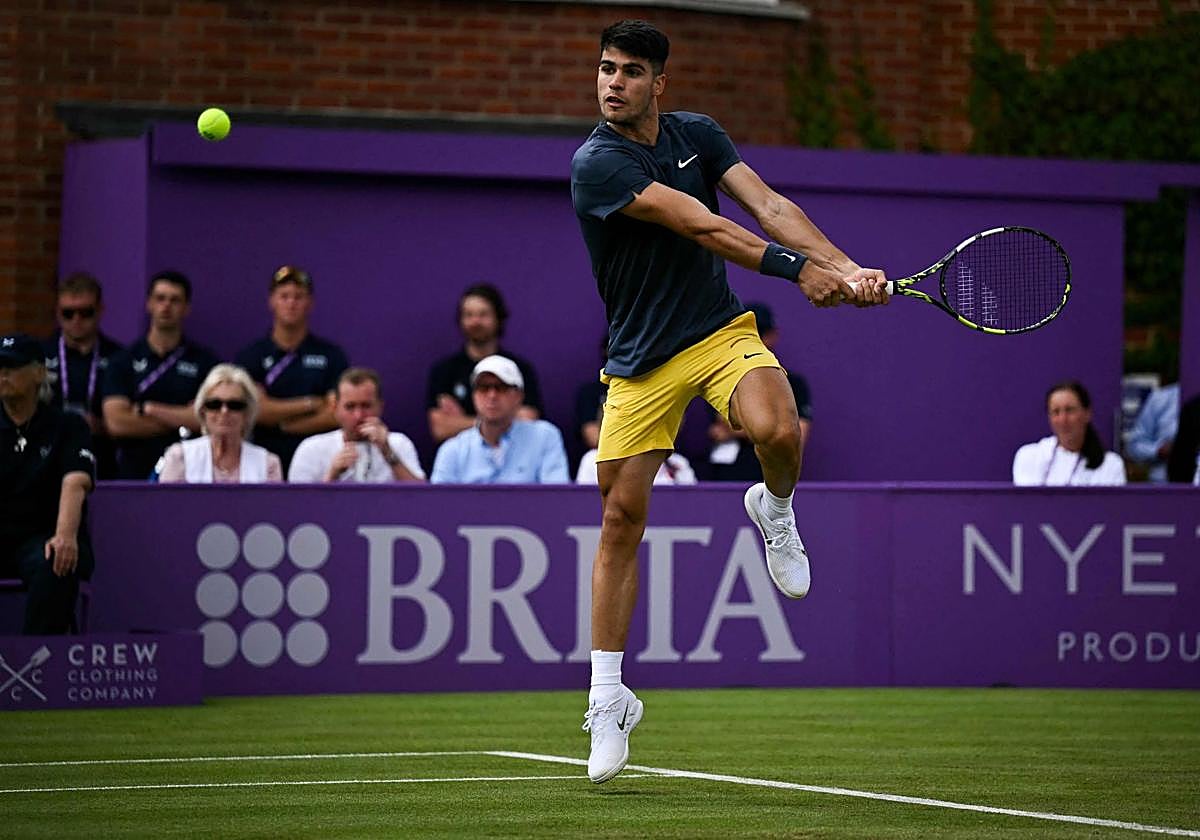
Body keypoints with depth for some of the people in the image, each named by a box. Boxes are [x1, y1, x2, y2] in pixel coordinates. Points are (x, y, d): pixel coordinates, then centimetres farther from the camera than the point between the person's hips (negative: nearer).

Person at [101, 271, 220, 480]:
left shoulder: (203, 361, 8)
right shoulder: (124, 361, 8)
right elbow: (116, 422, -4)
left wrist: (148, 409, -4)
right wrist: (180, 424, -3)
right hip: (135, 473, 0)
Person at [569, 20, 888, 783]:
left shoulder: (698, 135, 2)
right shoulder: (597, 163, -16)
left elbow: (768, 207, -7)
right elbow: (699, 226, -24)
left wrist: (847, 270, -23)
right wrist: (798, 268, -31)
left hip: (720, 331, 2)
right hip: (640, 360, -2)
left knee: (777, 430, -30)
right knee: (621, 517, -1)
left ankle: (775, 510, 7)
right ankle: (609, 699, 10)